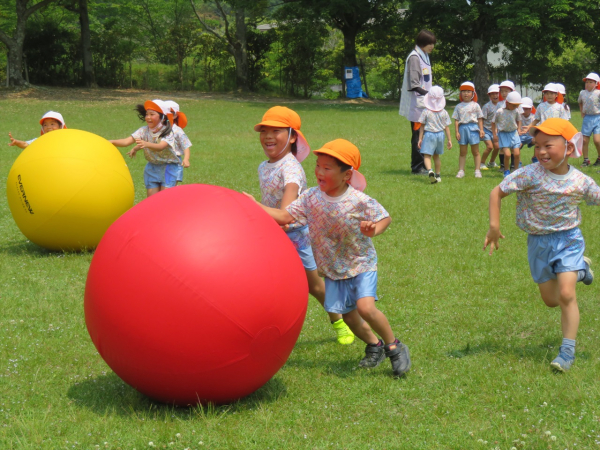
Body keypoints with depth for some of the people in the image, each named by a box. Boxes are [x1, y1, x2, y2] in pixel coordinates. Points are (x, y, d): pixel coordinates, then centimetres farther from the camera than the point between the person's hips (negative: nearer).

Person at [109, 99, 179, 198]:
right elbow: (126, 141, -18)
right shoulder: (144, 131, -6)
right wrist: (111, 142, -36)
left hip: (167, 168, -4)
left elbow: (161, 146, -37)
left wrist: (146, 144, -57)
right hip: (152, 168, 4)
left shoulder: (168, 133, -17)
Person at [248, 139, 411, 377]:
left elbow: (385, 218, -8)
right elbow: (286, 216, -8)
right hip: (333, 269, 5)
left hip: (361, 264, -5)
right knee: (348, 315, 9)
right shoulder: (311, 198, -9)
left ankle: (393, 346, 1)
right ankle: (373, 344, 38)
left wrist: (373, 229, -29)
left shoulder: (359, 201, -19)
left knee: (365, 307, -23)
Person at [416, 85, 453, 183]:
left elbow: (422, 126, -4)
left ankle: (430, 171, -34)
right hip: (440, 135, 4)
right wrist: (449, 140, 8)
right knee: (436, 156, 19)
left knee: (427, 156, -6)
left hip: (429, 134, -4)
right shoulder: (444, 113, 0)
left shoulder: (426, 112, -8)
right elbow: (446, 127, 2)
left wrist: (420, 139, 3)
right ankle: (438, 176, 24)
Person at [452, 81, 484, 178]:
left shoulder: (475, 105, 5)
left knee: (475, 152, 3)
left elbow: (480, 119, 6)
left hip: (473, 128, -1)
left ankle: (477, 170, 7)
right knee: (462, 152, 6)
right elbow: (456, 120, 6)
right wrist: (457, 132, -3)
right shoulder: (459, 106, 7)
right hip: (462, 128, 1)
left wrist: (481, 130, -2)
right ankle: (461, 170, 9)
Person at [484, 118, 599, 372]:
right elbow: (497, 192, -12)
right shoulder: (530, 175, -18)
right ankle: (579, 269, 43)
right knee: (550, 300, 13)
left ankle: (568, 351, -1)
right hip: (539, 243, 1)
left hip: (568, 239, -1)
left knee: (566, 294, -15)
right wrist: (494, 226, -19)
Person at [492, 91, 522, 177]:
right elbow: (493, 122, 1)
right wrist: (494, 134, -1)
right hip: (503, 134, -3)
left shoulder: (515, 111, 1)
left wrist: (518, 130, 10)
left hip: (513, 133, 3)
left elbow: (518, 120, 21)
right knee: (507, 154, -14)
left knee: (517, 153, -6)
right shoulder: (499, 112, -11)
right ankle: (506, 171, 8)